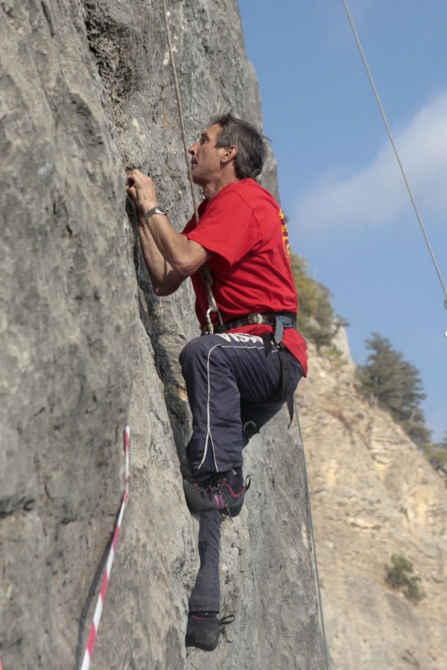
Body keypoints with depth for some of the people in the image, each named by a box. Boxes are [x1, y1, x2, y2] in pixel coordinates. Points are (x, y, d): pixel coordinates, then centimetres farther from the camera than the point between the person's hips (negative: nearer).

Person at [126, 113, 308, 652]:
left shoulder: (245, 199, -6)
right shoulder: (208, 213, 24)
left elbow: (185, 260, -20)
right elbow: (164, 280, 14)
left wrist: (153, 206, -6)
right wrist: (143, 212, 12)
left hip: (272, 347, -9)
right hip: (242, 358, 9)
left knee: (203, 353, -39)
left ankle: (221, 477, -33)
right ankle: (201, 614, 5)